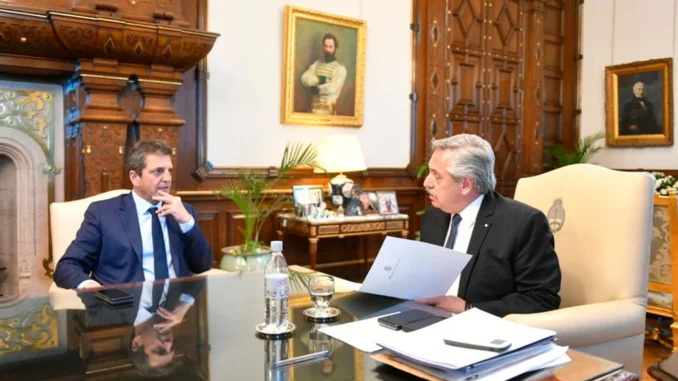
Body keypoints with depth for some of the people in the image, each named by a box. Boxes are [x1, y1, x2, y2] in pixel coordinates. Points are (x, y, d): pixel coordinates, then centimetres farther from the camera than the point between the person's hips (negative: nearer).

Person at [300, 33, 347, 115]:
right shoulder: (317, 63, 14)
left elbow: (333, 88, -16)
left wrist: (316, 88, -4)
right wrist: (319, 80, -13)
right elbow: (305, 78, 0)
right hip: (314, 107, 4)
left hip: (328, 109, -4)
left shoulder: (340, 69, -3)